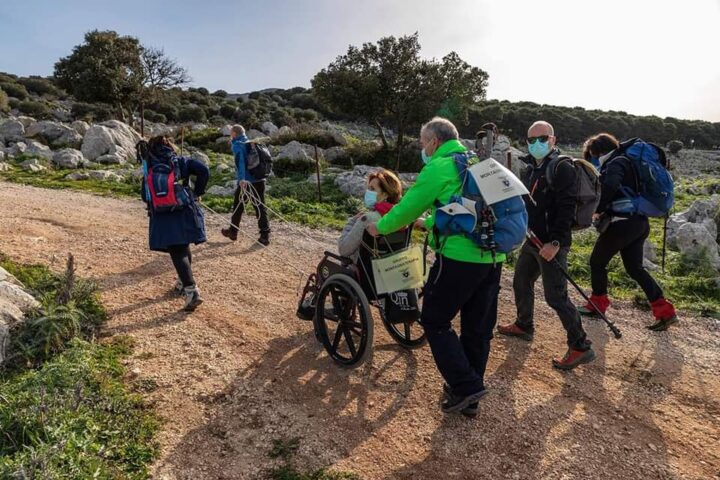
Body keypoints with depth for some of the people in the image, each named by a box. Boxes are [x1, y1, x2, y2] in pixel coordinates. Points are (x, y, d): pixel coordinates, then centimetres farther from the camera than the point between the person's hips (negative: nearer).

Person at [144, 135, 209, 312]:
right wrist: (197, 193, -1)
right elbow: (204, 171, -11)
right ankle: (184, 282, 35)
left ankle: (191, 290, -16)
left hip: (163, 218, -2)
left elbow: (145, 195, 4)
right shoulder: (182, 162, 4)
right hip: (185, 213, 2)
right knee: (184, 248, 22)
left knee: (177, 253, -3)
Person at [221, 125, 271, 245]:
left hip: (245, 181, -5)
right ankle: (265, 236, 0)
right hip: (260, 180, 5)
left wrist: (241, 179, -30)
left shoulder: (237, 145, -4)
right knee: (260, 207, 4)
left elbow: (240, 161, -20)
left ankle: (233, 232, 27)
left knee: (238, 206, 13)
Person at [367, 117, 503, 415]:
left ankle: (465, 386, 5)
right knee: (478, 328, 15)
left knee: (435, 322, 8)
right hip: (493, 259, 8)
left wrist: (380, 227, 16)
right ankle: (469, 398, 29)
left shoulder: (439, 168, -6)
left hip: (459, 258, -8)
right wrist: (427, 222, 40)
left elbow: (409, 206, -1)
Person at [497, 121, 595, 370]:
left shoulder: (561, 168, -14)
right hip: (533, 239, 9)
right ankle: (523, 326, 40)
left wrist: (555, 242, -27)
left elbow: (566, 209, -23)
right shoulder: (533, 168, 14)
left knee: (555, 296, -7)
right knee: (521, 283, 20)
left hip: (551, 243, -9)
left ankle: (581, 347, 4)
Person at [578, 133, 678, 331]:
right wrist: (604, 210, 5)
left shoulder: (615, 163, -10)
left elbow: (609, 186, -31)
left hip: (622, 223, -9)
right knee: (635, 268, 13)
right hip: (639, 222, 10)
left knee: (597, 262, 7)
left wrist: (599, 210, -17)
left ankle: (598, 303, 19)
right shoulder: (625, 162, 20)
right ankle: (665, 311, 11)